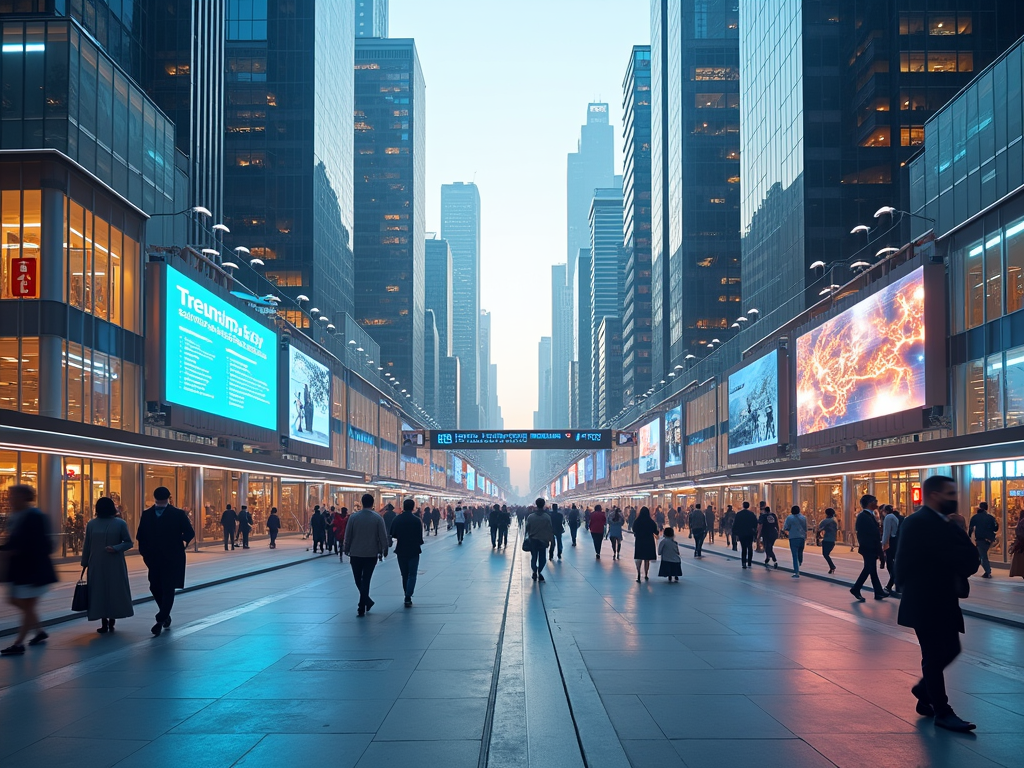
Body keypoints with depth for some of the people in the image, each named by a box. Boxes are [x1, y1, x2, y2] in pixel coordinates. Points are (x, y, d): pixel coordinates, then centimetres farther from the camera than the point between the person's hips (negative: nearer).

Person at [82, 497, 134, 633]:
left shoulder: (120, 523, -2)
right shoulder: (92, 524, 4)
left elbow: (129, 543, -2)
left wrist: (115, 548, -15)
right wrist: (85, 563, 6)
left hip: (115, 564, -1)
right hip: (97, 565, 1)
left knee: (115, 591, 1)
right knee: (99, 592, 4)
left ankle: (111, 621, 8)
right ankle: (104, 622, 9)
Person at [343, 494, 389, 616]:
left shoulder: (353, 517, -3)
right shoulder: (378, 518, -5)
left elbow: (347, 536, 0)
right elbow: (383, 537, -4)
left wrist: (347, 550, 12)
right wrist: (382, 551, 7)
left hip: (355, 554, 0)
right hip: (371, 554, 0)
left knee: (358, 581, 17)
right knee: (366, 581, 3)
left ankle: (366, 601, 16)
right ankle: (362, 608, 0)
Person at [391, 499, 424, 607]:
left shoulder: (397, 519, -3)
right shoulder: (416, 520, -12)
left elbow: (393, 535, 2)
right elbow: (420, 537, -11)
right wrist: (419, 543, 10)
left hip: (401, 550, 3)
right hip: (413, 550, -3)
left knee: (404, 574, 16)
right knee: (412, 575, 1)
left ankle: (407, 597, 21)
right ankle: (408, 598, -12)